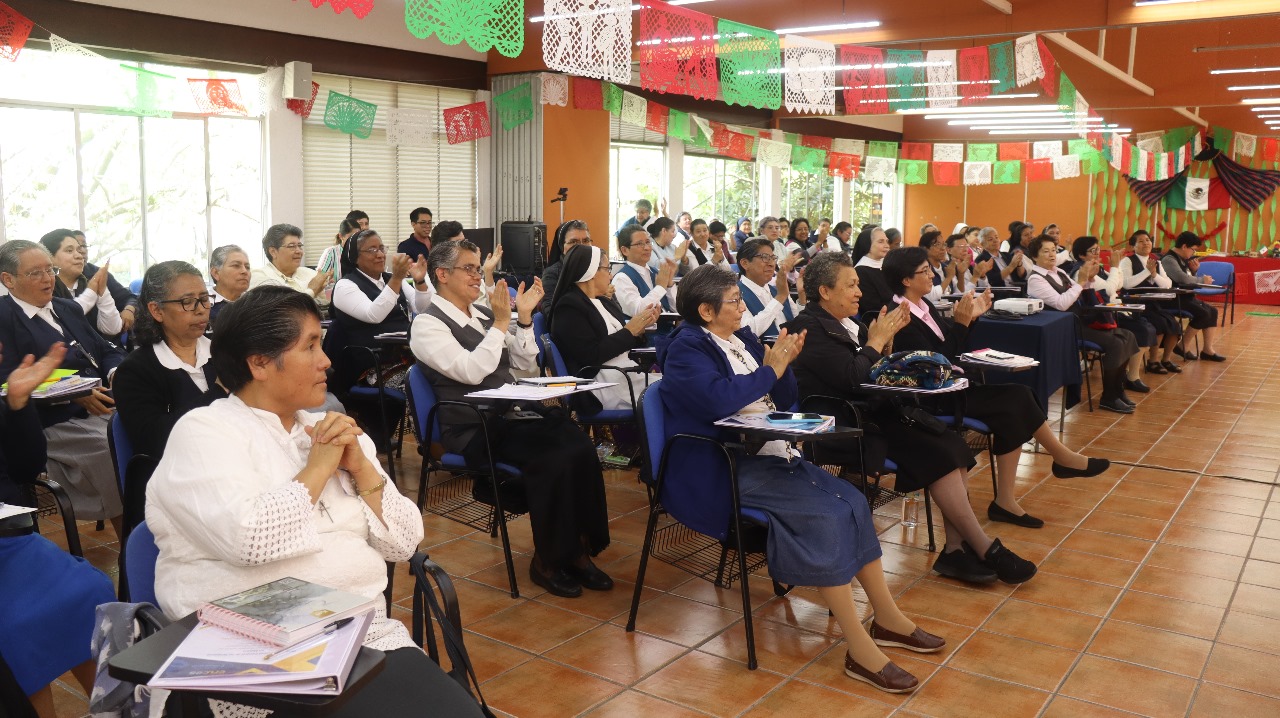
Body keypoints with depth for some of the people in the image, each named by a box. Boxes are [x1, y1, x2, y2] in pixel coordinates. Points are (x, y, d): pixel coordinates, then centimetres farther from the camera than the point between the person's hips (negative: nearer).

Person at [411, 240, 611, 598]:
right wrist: (501, 323, -16)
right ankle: (547, 561, -11)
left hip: (513, 412, 6)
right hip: (475, 429, -6)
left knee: (580, 446, -22)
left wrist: (524, 316, 6)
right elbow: (471, 371, -17)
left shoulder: (482, 313, 17)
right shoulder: (428, 324, -4)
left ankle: (579, 548, -10)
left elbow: (524, 363, 18)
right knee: (551, 458, -30)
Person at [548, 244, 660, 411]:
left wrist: (640, 327, 3)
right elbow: (592, 355, -15)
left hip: (631, 373, 8)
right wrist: (630, 330, -10)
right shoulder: (569, 307, -6)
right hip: (606, 383, -8)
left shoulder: (604, 303, 19)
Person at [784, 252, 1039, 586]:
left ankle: (955, 549, -9)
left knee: (954, 445, -10)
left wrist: (887, 336, 3)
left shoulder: (847, 322, 15)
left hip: (875, 412, 9)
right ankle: (985, 549, -7)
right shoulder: (810, 328, -12)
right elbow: (853, 378, -22)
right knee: (939, 455, -19)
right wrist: (877, 339, -8)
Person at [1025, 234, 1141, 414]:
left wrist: (1089, 279, 3)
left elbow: (1080, 296, 21)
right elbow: (1061, 304, -23)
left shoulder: (1059, 272, 14)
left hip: (1081, 321, 9)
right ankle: (1108, 398, -7)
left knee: (1127, 336, -1)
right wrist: (1081, 281, -20)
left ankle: (1117, 391, 7)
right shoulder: (1036, 279, -12)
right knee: (1114, 344, -21)